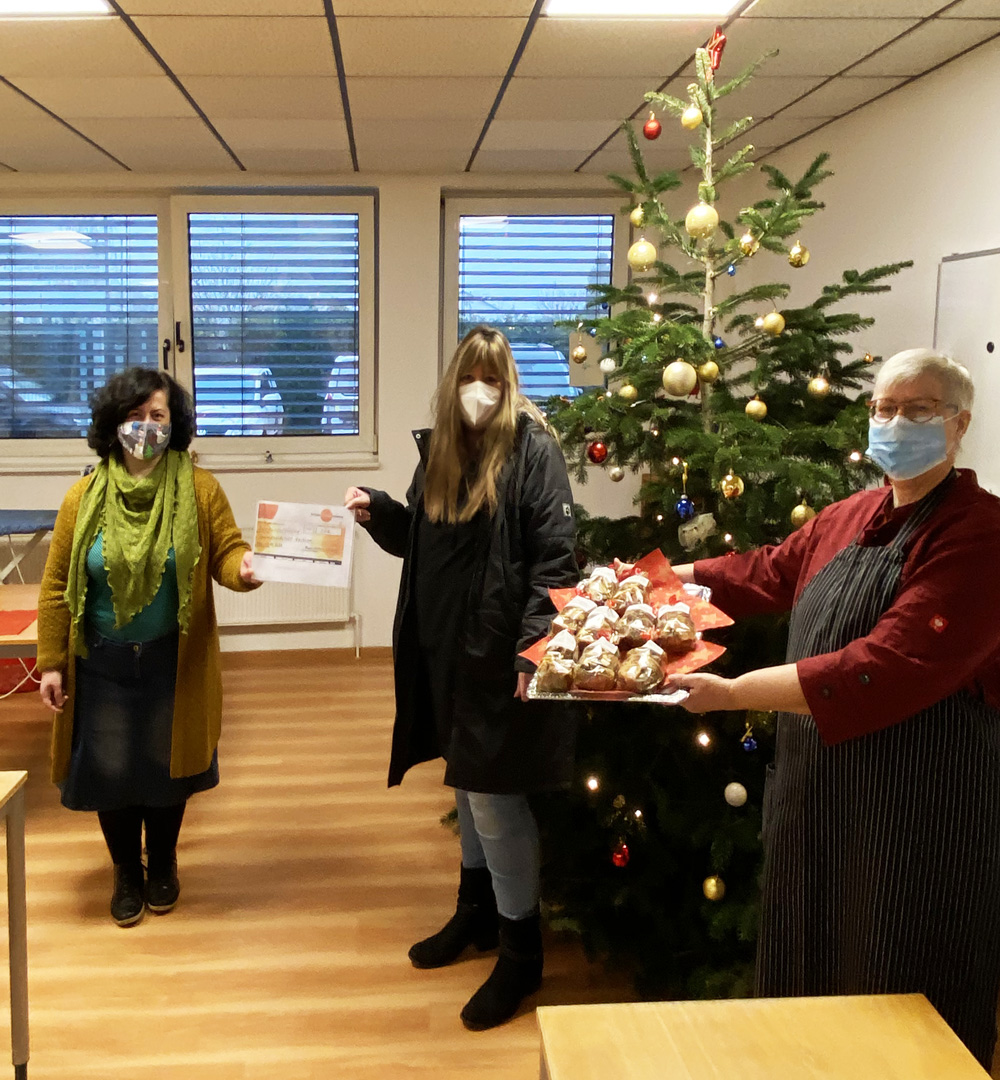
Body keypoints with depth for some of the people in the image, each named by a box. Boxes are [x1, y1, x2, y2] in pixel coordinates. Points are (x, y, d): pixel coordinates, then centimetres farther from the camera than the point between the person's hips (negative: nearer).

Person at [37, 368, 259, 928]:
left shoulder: (199, 489, -7)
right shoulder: (85, 496, -4)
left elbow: (227, 551, -8)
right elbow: (57, 586, -1)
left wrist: (244, 567, -33)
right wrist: (51, 662, -2)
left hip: (173, 662, -1)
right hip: (102, 664, 1)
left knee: (166, 766, 13)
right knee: (109, 770, 10)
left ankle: (162, 865, 40)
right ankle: (126, 873, 35)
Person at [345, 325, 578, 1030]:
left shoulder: (532, 449, -13)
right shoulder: (440, 448, 8)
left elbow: (555, 558, -17)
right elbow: (418, 537, 17)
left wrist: (532, 648, -24)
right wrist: (377, 511, -2)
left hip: (500, 653, -7)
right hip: (445, 649, 7)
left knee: (494, 796, -1)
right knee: (466, 780, 20)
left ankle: (521, 953, 17)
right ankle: (476, 912, 40)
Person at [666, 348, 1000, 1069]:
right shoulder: (853, 517, 7)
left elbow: (890, 668, -28)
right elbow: (773, 572, 22)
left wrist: (735, 693, -28)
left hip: (922, 800, -8)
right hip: (820, 786, 8)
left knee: (906, 1002, 9)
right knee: (811, 961, 22)